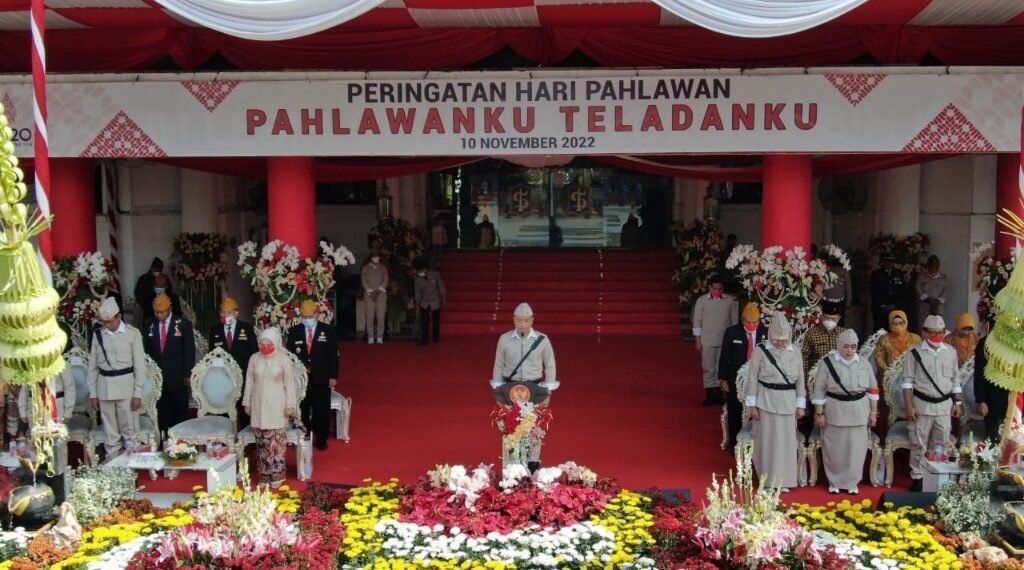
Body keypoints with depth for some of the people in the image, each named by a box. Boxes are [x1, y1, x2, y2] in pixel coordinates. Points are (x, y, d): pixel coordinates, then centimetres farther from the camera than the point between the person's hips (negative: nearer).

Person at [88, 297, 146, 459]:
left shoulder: (133, 333, -5)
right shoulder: (98, 335, 4)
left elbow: (139, 365, -4)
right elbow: (93, 366, 8)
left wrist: (137, 393, -6)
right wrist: (92, 393, 6)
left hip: (125, 385, -3)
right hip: (104, 386, 3)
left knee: (129, 430, 1)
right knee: (110, 431, 9)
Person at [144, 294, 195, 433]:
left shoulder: (183, 324, -3)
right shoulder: (149, 324, 5)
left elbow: (190, 351, -2)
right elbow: (147, 349, 12)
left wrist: (188, 375, -5)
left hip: (177, 378, -2)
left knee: (180, 414, 5)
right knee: (161, 414, 2)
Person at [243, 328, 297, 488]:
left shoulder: (284, 360, -7)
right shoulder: (254, 359, 2)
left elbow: (289, 384, -4)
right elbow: (249, 382, 9)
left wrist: (290, 405, -5)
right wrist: (247, 403, 9)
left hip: (276, 406, -3)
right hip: (259, 405, 3)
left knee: (276, 441, -4)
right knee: (262, 441, 6)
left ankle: (276, 475, 4)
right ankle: (264, 475, 13)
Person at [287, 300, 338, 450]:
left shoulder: (328, 331, 1)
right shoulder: (294, 332, 5)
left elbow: (333, 356, 0)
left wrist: (333, 376, -4)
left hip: (321, 379, -1)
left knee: (322, 411, 5)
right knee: (302, 411, 6)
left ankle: (321, 439, 18)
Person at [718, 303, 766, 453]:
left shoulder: (765, 333, -3)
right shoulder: (732, 332, -3)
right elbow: (724, 357, -1)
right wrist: (722, 379, -3)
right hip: (735, 381, 0)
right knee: (734, 415, 10)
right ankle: (734, 445, 24)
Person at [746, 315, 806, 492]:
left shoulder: (795, 353, 4)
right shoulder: (760, 351, -5)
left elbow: (800, 380, 8)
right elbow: (753, 379, -3)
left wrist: (800, 405, 5)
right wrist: (752, 405, -5)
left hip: (788, 401, 3)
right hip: (766, 401, -2)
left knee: (786, 440, 5)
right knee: (767, 440, 3)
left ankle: (783, 480, 16)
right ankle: (768, 480, 13)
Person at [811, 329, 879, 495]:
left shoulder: (863, 364, 3)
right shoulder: (827, 363, -6)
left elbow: (873, 389, 9)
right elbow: (819, 390, -4)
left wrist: (873, 411, 7)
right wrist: (819, 413, -6)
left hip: (858, 412, 2)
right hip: (835, 411, -2)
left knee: (856, 448, 6)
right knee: (834, 448, 6)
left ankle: (852, 482, 20)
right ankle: (834, 481, 21)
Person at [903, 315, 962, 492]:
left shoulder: (951, 352, 4)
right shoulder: (915, 352, -6)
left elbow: (956, 379, 12)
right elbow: (908, 381, -5)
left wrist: (958, 402, 8)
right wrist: (909, 406, -10)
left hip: (944, 405, 3)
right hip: (922, 405, -3)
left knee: (942, 444, 10)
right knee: (919, 444, 4)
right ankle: (917, 478, 13)